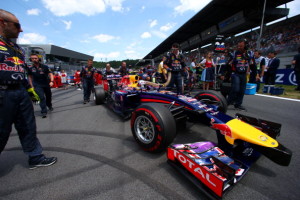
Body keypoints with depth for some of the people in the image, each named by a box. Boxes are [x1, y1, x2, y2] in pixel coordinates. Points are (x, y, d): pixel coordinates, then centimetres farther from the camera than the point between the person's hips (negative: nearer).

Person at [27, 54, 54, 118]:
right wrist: (32, 86, 2)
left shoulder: (44, 67, -8)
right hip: (37, 85, -1)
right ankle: (44, 112, -8)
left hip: (46, 84, 1)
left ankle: (49, 105, 45)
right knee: (42, 97, -14)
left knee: (49, 96, 16)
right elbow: (30, 77, 7)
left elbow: (50, 74, -12)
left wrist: (51, 81, -29)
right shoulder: (30, 68, -2)